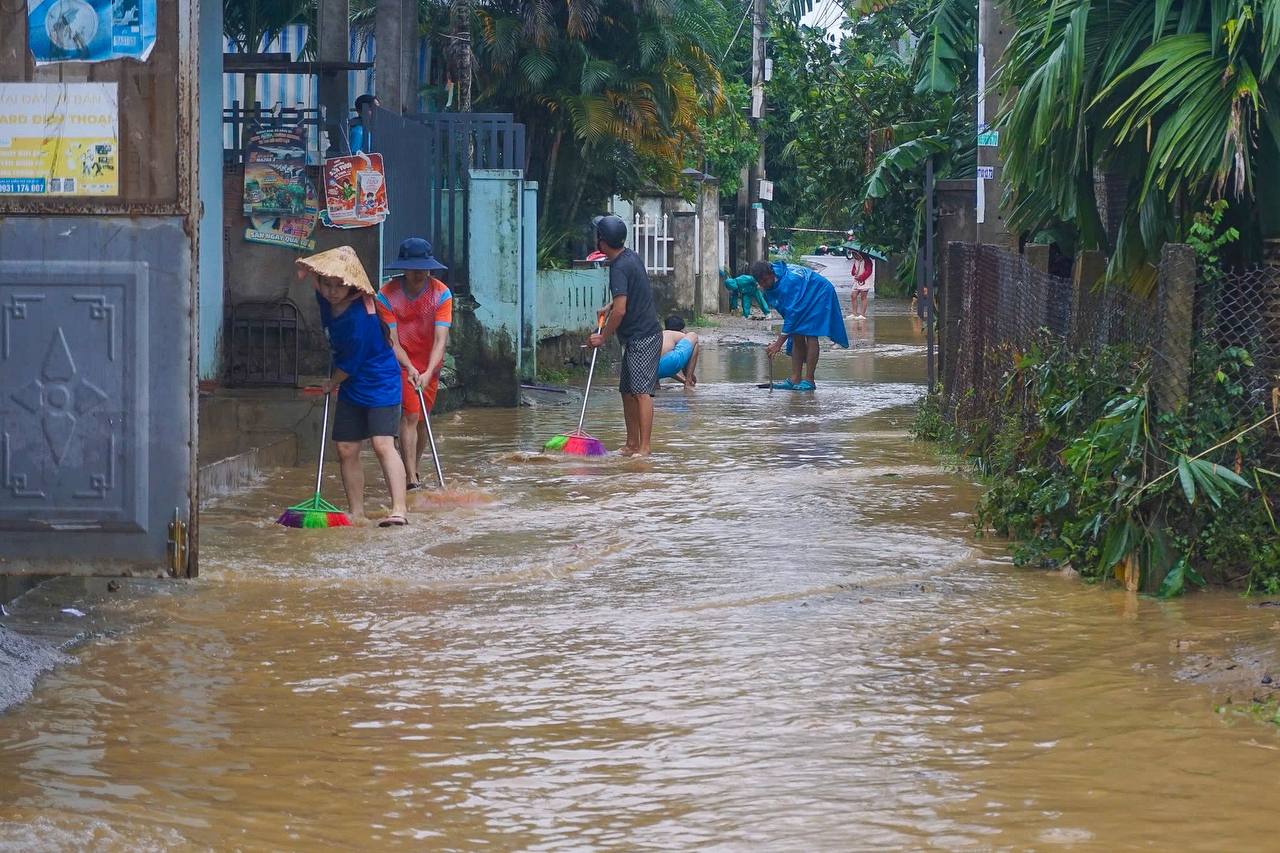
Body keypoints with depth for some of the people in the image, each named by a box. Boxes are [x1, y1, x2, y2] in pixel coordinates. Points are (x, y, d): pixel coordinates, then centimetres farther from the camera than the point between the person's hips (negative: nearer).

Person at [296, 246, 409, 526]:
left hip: (380, 382, -8)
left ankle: (398, 510, -24)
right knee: (346, 449, 6)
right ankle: (357, 512, 14)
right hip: (351, 387, 8)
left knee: (383, 444, -19)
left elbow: (352, 362, -19)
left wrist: (332, 383, -2)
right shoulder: (325, 299, -4)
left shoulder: (359, 316, -28)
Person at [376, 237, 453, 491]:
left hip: (429, 363, 2)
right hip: (401, 362, -2)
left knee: (422, 418, 10)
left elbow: (441, 340, -24)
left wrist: (428, 372, -38)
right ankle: (411, 480, -18)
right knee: (410, 415, -15)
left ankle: (415, 469, 28)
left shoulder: (441, 294, -17)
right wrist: (410, 369, -36)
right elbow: (392, 341, -20)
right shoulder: (387, 295, -18)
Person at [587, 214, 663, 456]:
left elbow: (620, 310, -22)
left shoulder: (619, 268, -18)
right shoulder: (631, 256, 11)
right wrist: (611, 306, 21)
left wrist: (603, 336, -10)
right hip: (637, 336, 11)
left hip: (642, 338, -11)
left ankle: (644, 448, -18)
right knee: (628, 391, 13)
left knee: (641, 391, -14)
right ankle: (632, 444, 18)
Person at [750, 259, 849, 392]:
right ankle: (795, 379, -4)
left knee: (810, 336, -18)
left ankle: (809, 380, -19)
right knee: (797, 338, -1)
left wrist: (778, 343, -34)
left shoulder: (787, 283, -35)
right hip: (803, 300, 9)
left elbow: (791, 314, -35)